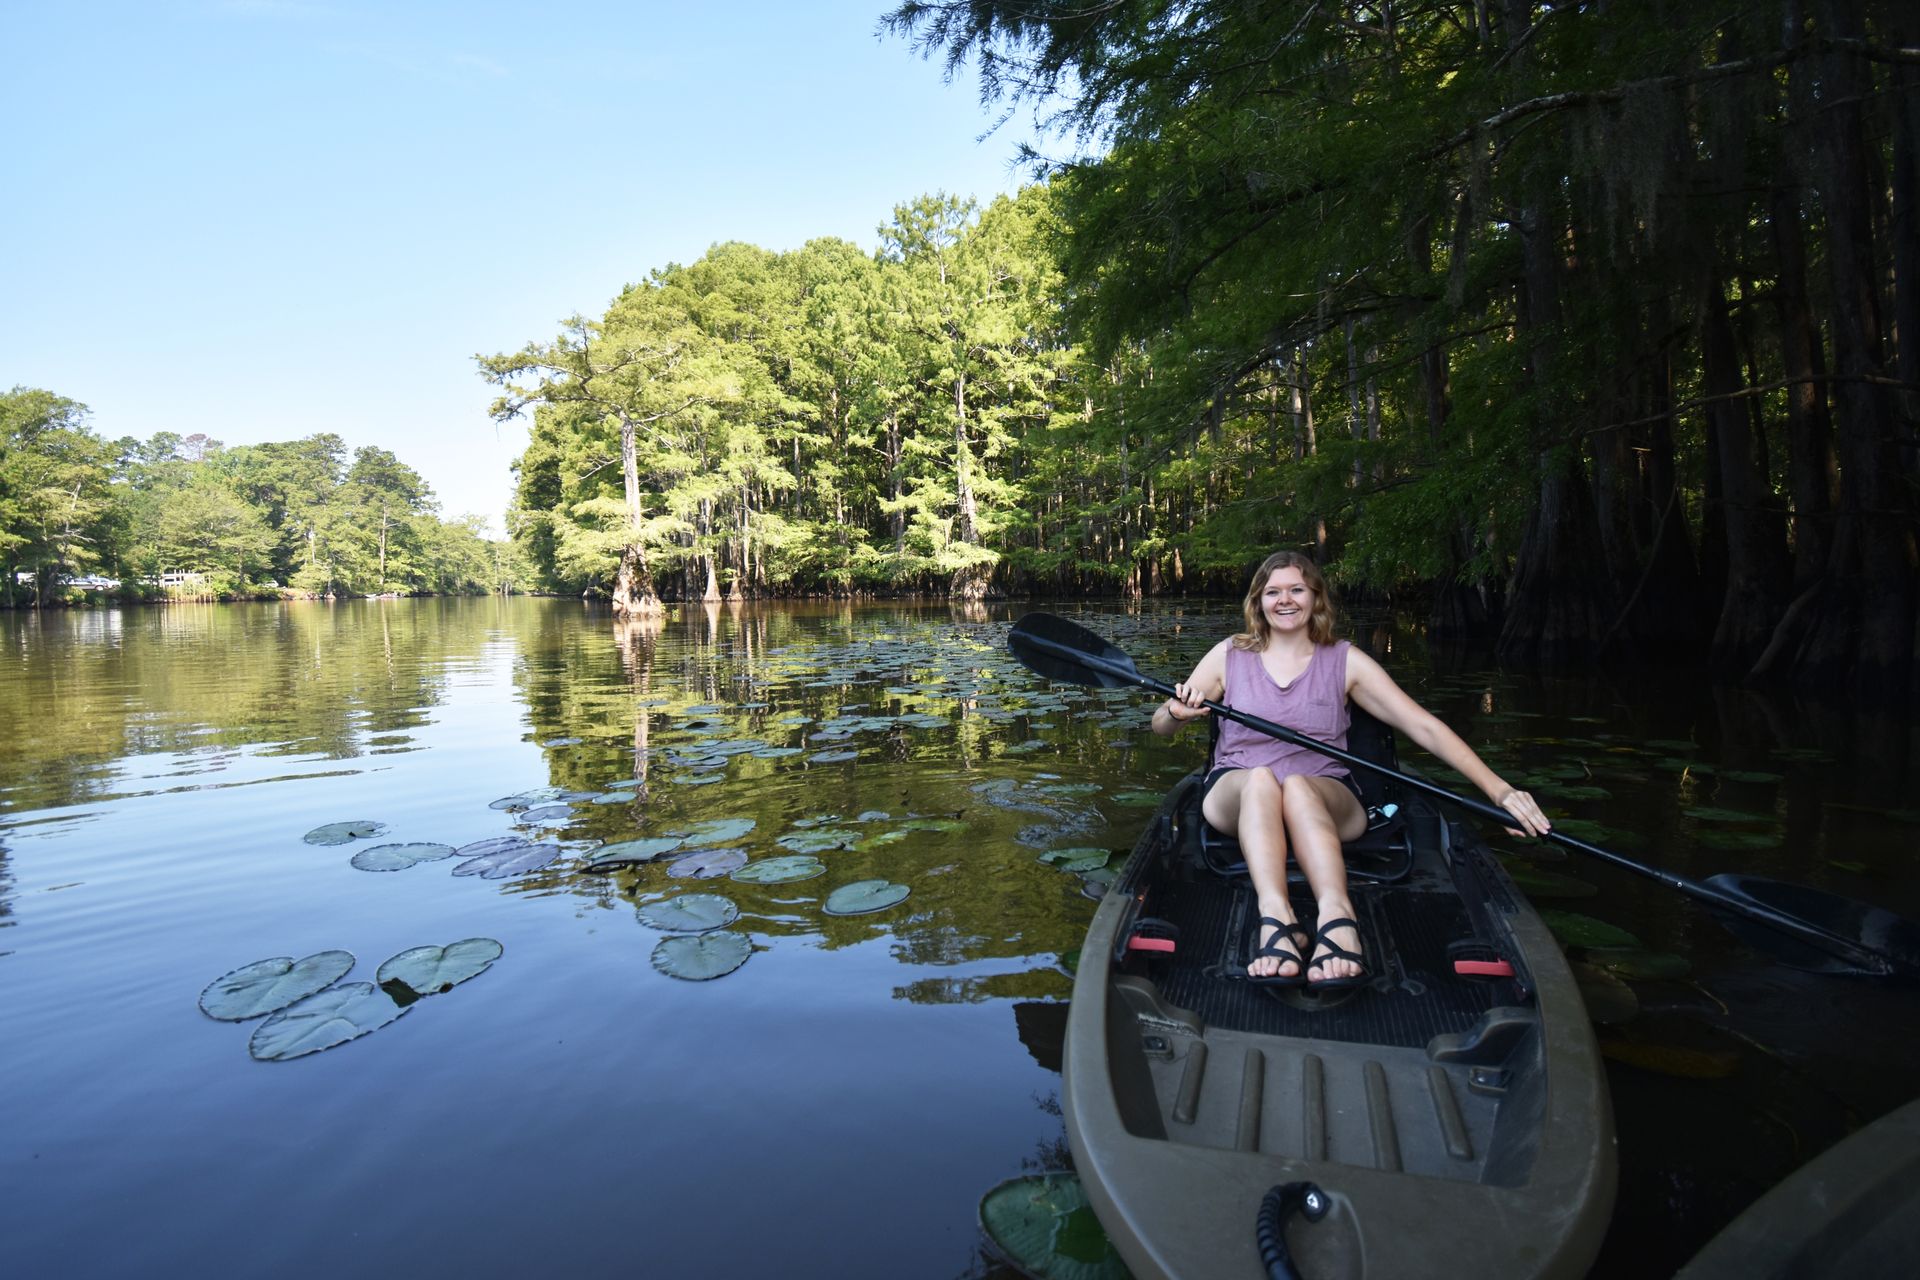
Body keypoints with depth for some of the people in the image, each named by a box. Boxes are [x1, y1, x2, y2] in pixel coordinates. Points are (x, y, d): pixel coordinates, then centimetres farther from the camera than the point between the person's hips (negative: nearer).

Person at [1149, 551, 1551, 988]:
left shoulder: (1344, 661, 6)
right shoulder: (1229, 656, 6)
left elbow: (1424, 727, -1)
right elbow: (1161, 727, 6)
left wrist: (1498, 789, -12)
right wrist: (1176, 711, -19)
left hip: (1327, 801, 0)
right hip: (1235, 797, 0)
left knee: (1297, 786, -36)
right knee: (1261, 779, -35)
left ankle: (1335, 914, -58)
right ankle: (1276, 915, -55)